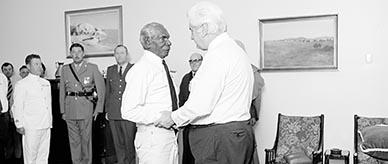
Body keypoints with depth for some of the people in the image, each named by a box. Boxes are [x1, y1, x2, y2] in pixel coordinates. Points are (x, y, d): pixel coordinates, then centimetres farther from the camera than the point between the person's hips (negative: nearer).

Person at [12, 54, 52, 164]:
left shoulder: (46, 83, 14)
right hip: (31, 127, -5)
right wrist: (19, 125, -9)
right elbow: (17, 107, -5)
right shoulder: (22, 84, -4)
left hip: (46, 126, 5)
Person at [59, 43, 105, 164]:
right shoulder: (65, 69, 12)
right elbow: (62, 91, 13)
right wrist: (62, 111, 8)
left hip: (86, 107, -3)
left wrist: (99, 108, -1)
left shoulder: (92, 68, 4)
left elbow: (101, 88, 4)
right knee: (74, 140, 6)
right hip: (70, 108, 3)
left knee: (86, 139, -1)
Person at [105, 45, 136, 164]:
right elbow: (108, 91, 17)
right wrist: (107, 110, 12)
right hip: (113, 114, 4)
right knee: (118, 144, 9)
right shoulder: (110, 70, 14)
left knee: (130, 143, 1)